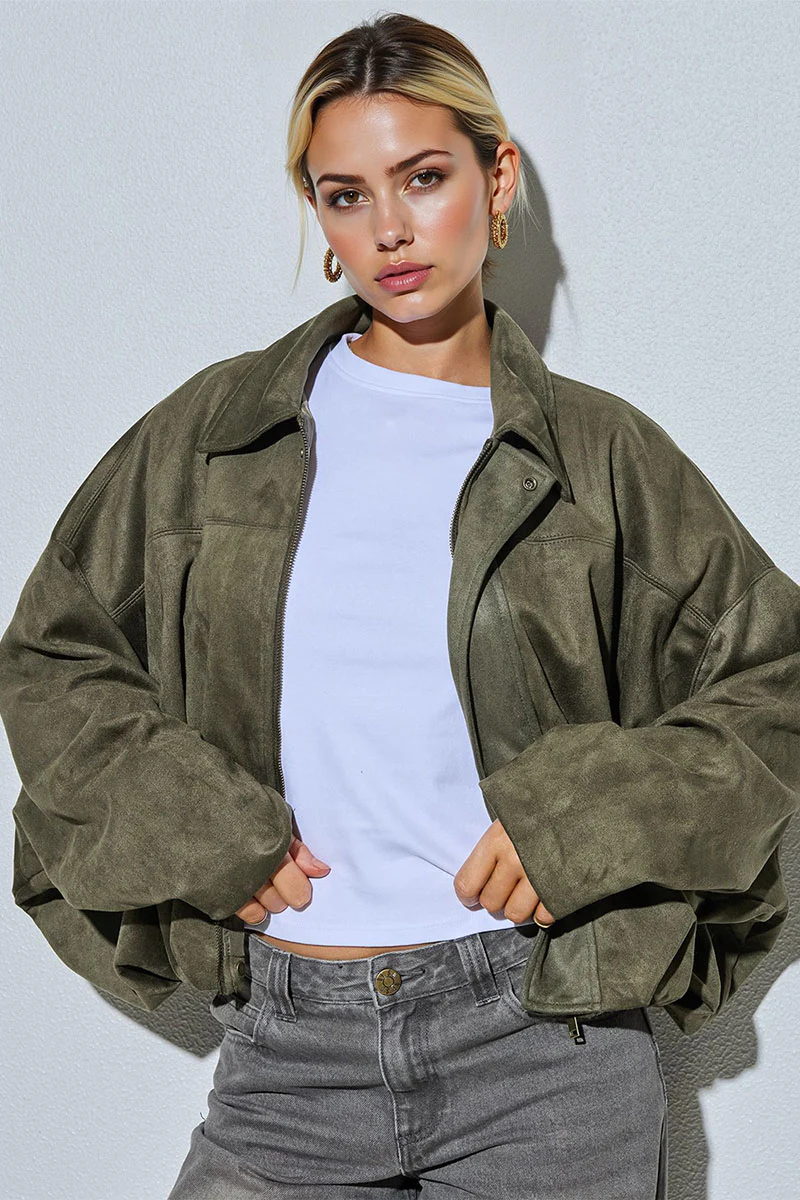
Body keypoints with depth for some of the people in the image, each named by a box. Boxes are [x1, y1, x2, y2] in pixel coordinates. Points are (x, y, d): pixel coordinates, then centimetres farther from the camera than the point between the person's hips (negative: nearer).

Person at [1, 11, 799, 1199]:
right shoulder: (214, 433, 6)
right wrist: (191, 828, -4)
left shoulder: (601, 455, 2)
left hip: (543, 1051, -1)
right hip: (286, 1053, 1)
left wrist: (585, 822, -7)